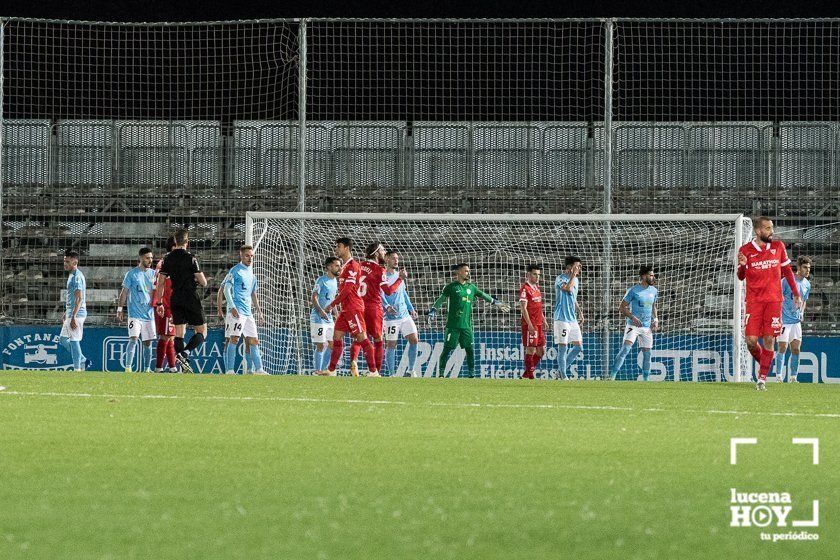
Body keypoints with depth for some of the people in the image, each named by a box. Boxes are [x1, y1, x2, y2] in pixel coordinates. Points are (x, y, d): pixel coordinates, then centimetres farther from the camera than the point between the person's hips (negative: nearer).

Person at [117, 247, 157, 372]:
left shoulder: (153, 274, 10)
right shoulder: (131, 274, -1)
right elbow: (124, 292, 1)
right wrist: (120, 309, -4)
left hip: (149, 314, 4)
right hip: (135, 313, -4)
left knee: (147, 342, 7)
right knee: (133, 339, -15)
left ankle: (147, 369, 14)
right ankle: (128, 368, -15)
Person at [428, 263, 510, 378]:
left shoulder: (471, 287, 15)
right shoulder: (451, 287, 0)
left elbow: (483, 295, 27)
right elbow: (440, 299, -5)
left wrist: (496, 303, 33)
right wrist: (433, 311, -18)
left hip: (467, 325, 5)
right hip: (453, 325, -5)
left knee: (470, 349, 2)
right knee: (447, 349, -5)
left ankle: (471, 374, 10)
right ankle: (441, 374, 0)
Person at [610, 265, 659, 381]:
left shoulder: (654, 291, 9)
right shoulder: (633, 291, -9)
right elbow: (622, 308, -6)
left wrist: (655, 319, 8)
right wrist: (632, 317, -20)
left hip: (647, 327, 6)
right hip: (633, 325, -6)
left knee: (647, 353, 8)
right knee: (625, 349, -19)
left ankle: (646, 379, 21)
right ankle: (612, 377, -21)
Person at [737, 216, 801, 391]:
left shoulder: (778, 246, 7)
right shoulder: (746, 250, 1)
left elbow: (787, 271, 16)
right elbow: (741, 277, 3)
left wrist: (796, 294, 14)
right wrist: (742, 266, -19)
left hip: (774, 300, 1)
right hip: (754, 301, -1)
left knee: (769, 340, -6)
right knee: (751, 340, -9)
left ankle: (762, 378, -1)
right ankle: (764, 364, 20)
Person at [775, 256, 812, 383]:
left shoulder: (807, 284, 8)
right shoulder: (787, 281, -12)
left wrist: (801, 313, 8)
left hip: (796, 321, 6)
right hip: (784, 320, -6)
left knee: (796, 349, 1)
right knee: (783, 347, -9)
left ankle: (792, 377, 10)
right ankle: (779, 377, -2)